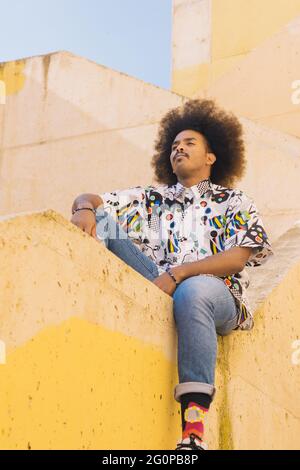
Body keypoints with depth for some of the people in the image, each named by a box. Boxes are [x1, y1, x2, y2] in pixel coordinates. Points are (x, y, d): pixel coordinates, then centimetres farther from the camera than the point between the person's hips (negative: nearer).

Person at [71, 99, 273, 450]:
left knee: (193, 291, -42)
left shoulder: (233, 202, 18)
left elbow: (238, 258, -1)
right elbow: (89, 199, 16)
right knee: (100, 219, -9)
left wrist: (177, 274, -15)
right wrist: (84, 208, -10)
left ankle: (193, 429, -46)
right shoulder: (152, 198, 27)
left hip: (217, 294, -3)